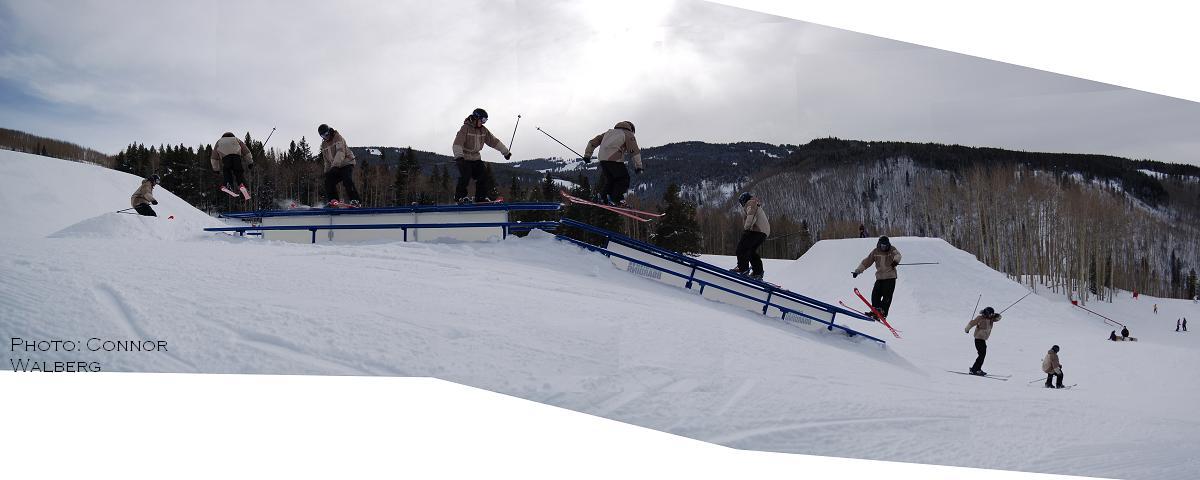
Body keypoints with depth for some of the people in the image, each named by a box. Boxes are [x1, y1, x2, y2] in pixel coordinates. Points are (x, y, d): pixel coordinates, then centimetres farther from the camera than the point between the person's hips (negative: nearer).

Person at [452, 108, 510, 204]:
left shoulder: (483, 130, 7)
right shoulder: (465, 128, -13)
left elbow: (494, 141, 14)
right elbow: (457, 143, -23)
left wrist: (506, 152, 17)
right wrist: (459, 156, -37)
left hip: (476, 158, 6)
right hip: (464, 158, -6)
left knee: (483, 174, -8)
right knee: (466, 175, -21)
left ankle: (481, 197, 1)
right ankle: (460, 196, -7)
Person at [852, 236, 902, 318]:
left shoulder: (892, 250, 1)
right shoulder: (875, 252, 7)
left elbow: (897, 254, -19)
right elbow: (866, 262, 11)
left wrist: (895, 260, -42)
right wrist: (857, 271, 9)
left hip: (890, 277, -3)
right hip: (879, 277, 3)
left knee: (887, 295, -11)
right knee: (875, 294, -9)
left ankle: (883, 312, -11)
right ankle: (876, 310, 0)